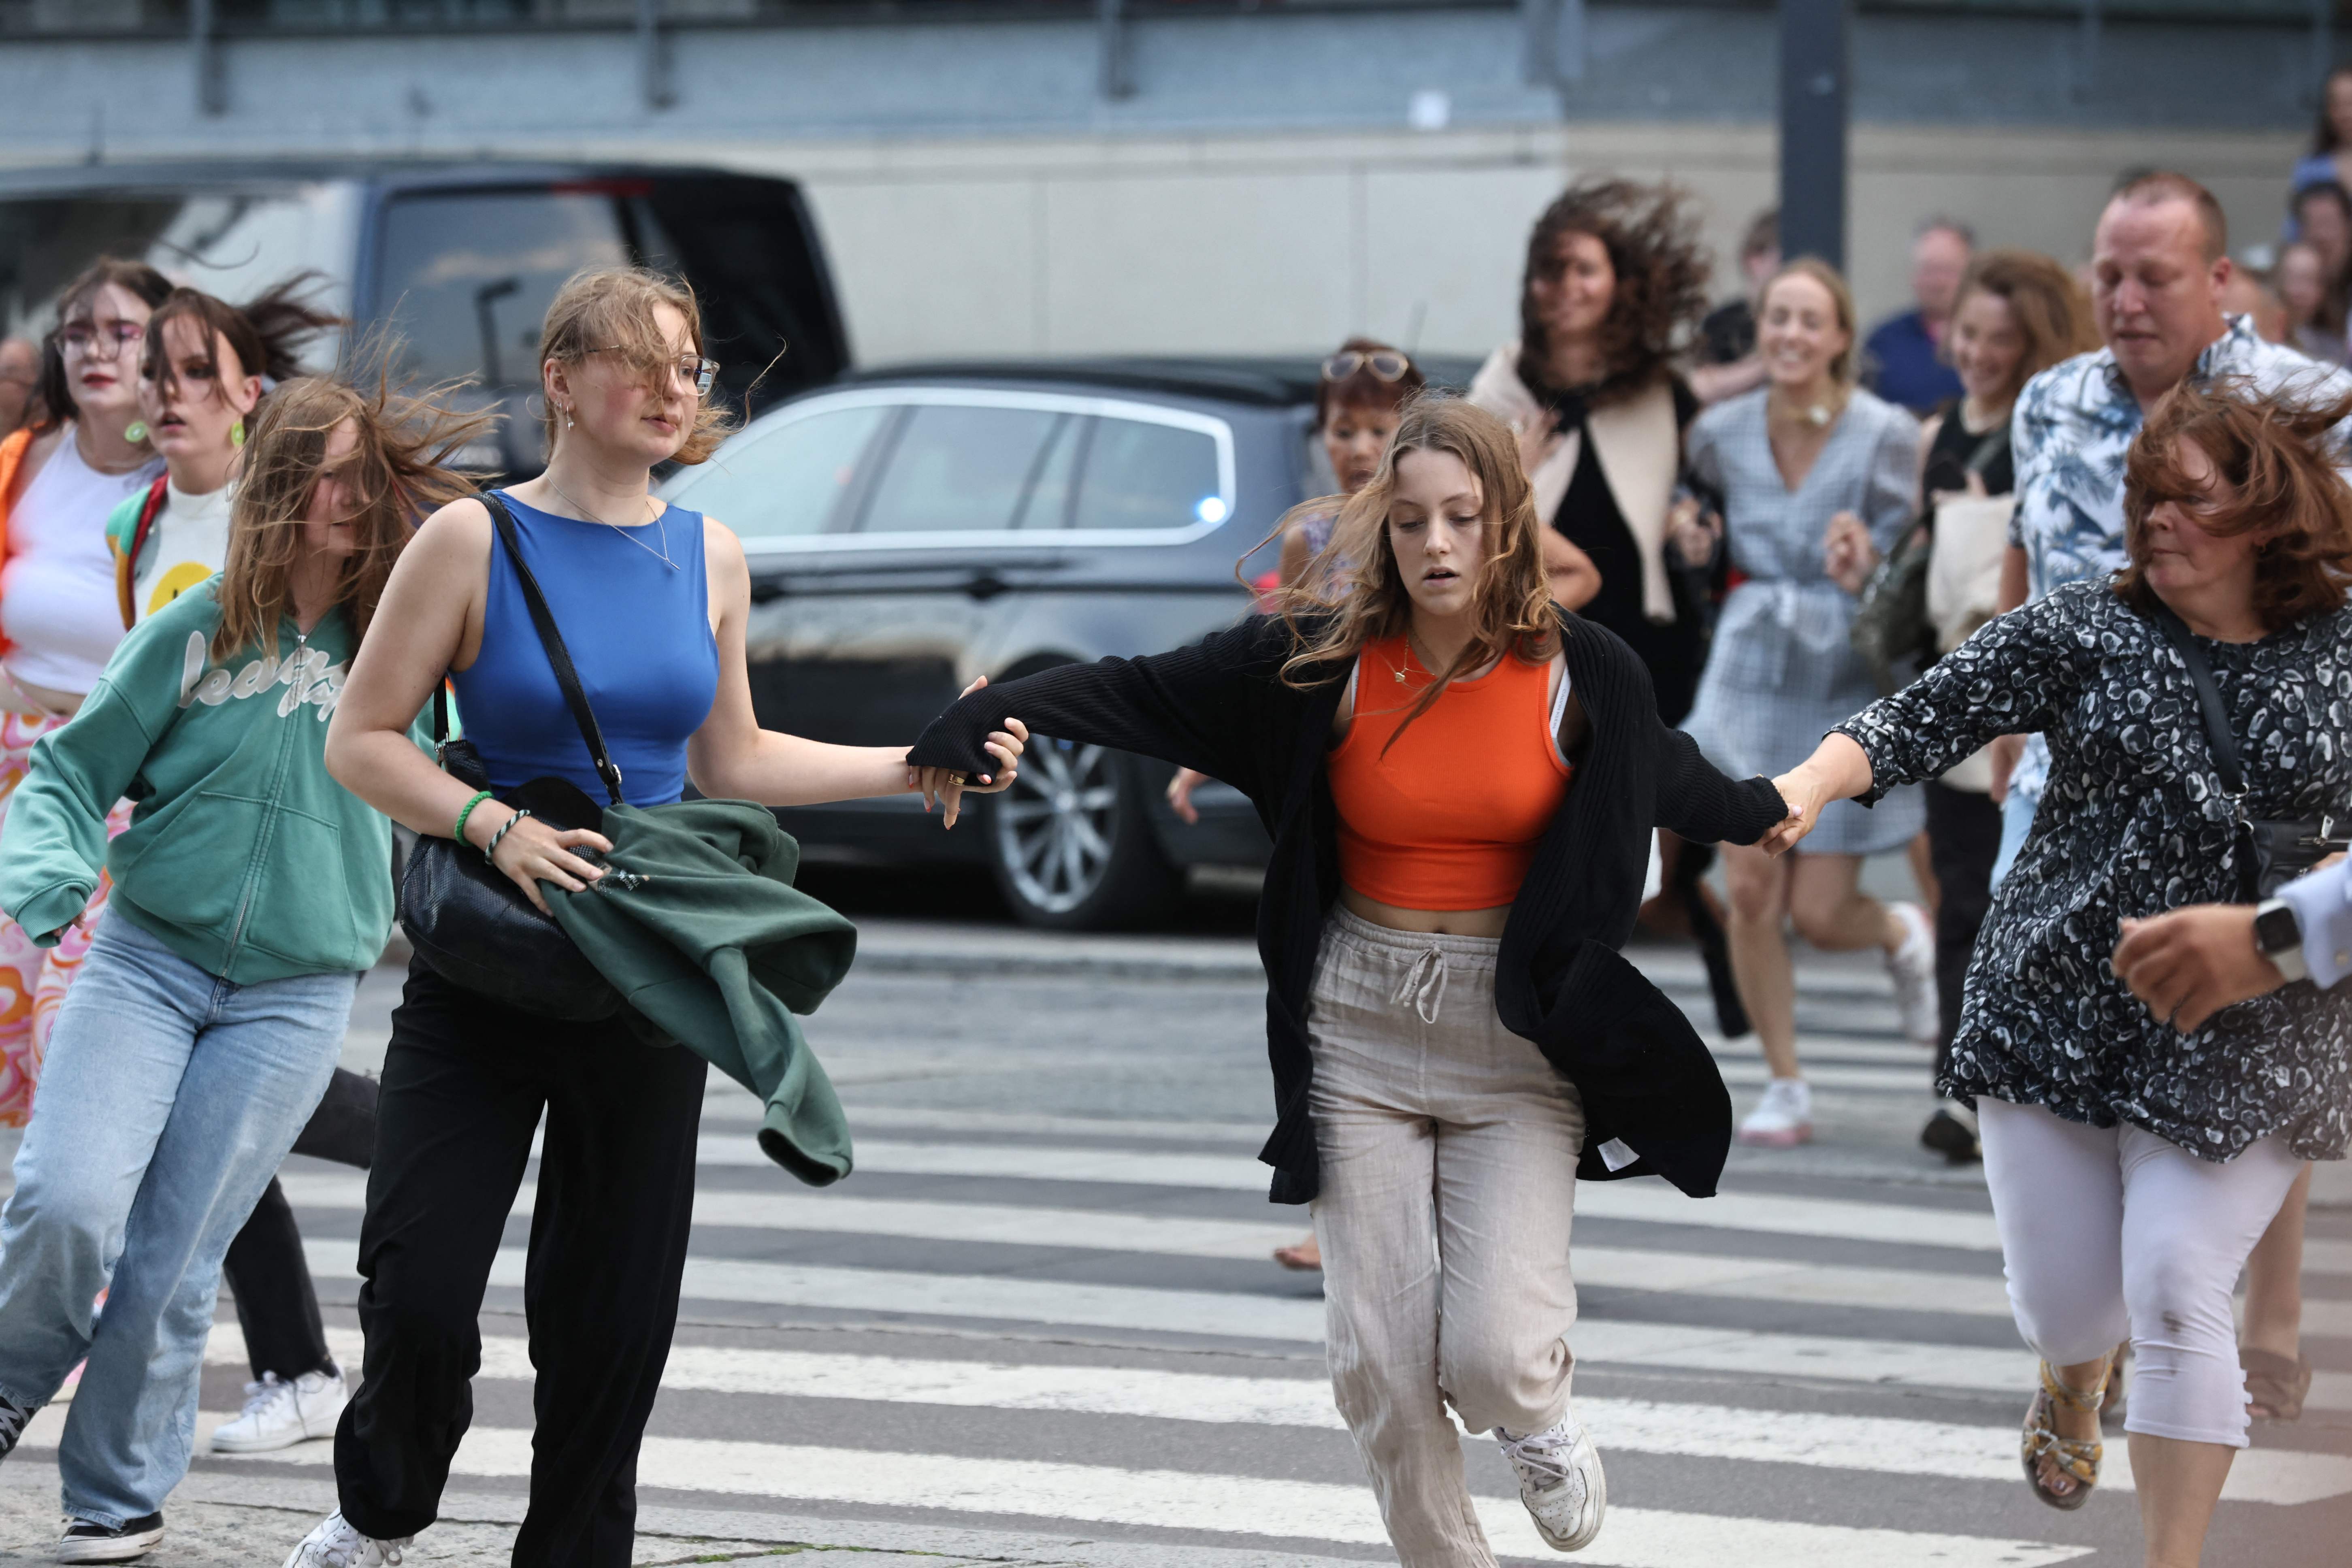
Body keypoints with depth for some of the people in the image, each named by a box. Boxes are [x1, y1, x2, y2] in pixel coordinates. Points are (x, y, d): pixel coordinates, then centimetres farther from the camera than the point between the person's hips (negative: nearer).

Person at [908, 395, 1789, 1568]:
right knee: (1380, 1364, -2)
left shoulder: (1577, 676, -4)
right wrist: (991, 716, -20)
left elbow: (1667, 777, 17)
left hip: (1515, 1030, -1)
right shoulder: (1325, 661, -5)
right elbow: (1143, 691, -7)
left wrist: (1771, 812, 32)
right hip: (1361, 1029, 1)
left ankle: (1537, 1418, 25)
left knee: (1496, 1357, -13)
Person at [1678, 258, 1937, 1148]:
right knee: (1750, 895, -4)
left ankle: (1903, 935, 33)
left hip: (1845, 689, -3)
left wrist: (1865, 571, -27)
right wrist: (1700, 544, -1)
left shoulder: (1886, 438, -10)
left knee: (1820, 913, -3)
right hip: (1749, 680, 3)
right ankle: (1785, 1087, 11)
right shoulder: (1721, 434, 0)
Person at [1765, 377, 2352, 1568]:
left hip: (2243, 1048, -1)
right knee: (2065, 1303, 6)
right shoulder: (2082, 633, 0)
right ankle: (2075, 1381, 45)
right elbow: (1926, 718, -10)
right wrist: (1812, 784, -25)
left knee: (2176, 1290, -12)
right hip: (2058, 1009, 1)